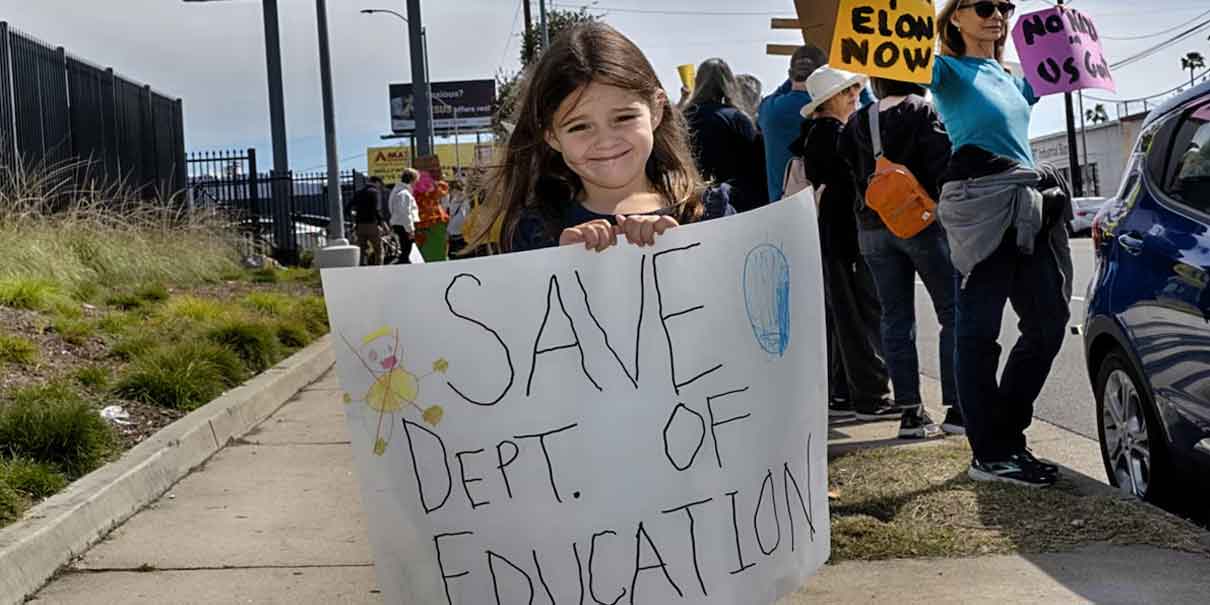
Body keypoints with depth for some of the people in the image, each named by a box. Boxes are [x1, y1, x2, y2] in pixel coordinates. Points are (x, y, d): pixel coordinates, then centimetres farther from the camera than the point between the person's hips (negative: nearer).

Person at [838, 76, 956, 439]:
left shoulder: (857, 122, 8)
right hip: (923, 222, -4)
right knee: (954, 313, 2)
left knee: (895, 319, 8)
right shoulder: (923, 113, -6)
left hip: (873, 229, 5)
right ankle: (957, 407, -3)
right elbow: (943, 167, -12)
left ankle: (910, 411, 6)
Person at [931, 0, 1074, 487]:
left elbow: (1040, 88, 41)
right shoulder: (948, 68, 0)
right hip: (979, 203, -8)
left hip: (1027, 207, 9)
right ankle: (990, 454, -1)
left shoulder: (1006, 77, 22)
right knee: (980, 331, -5)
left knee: (1048, 323, 8)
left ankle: (1007, 437, 18)